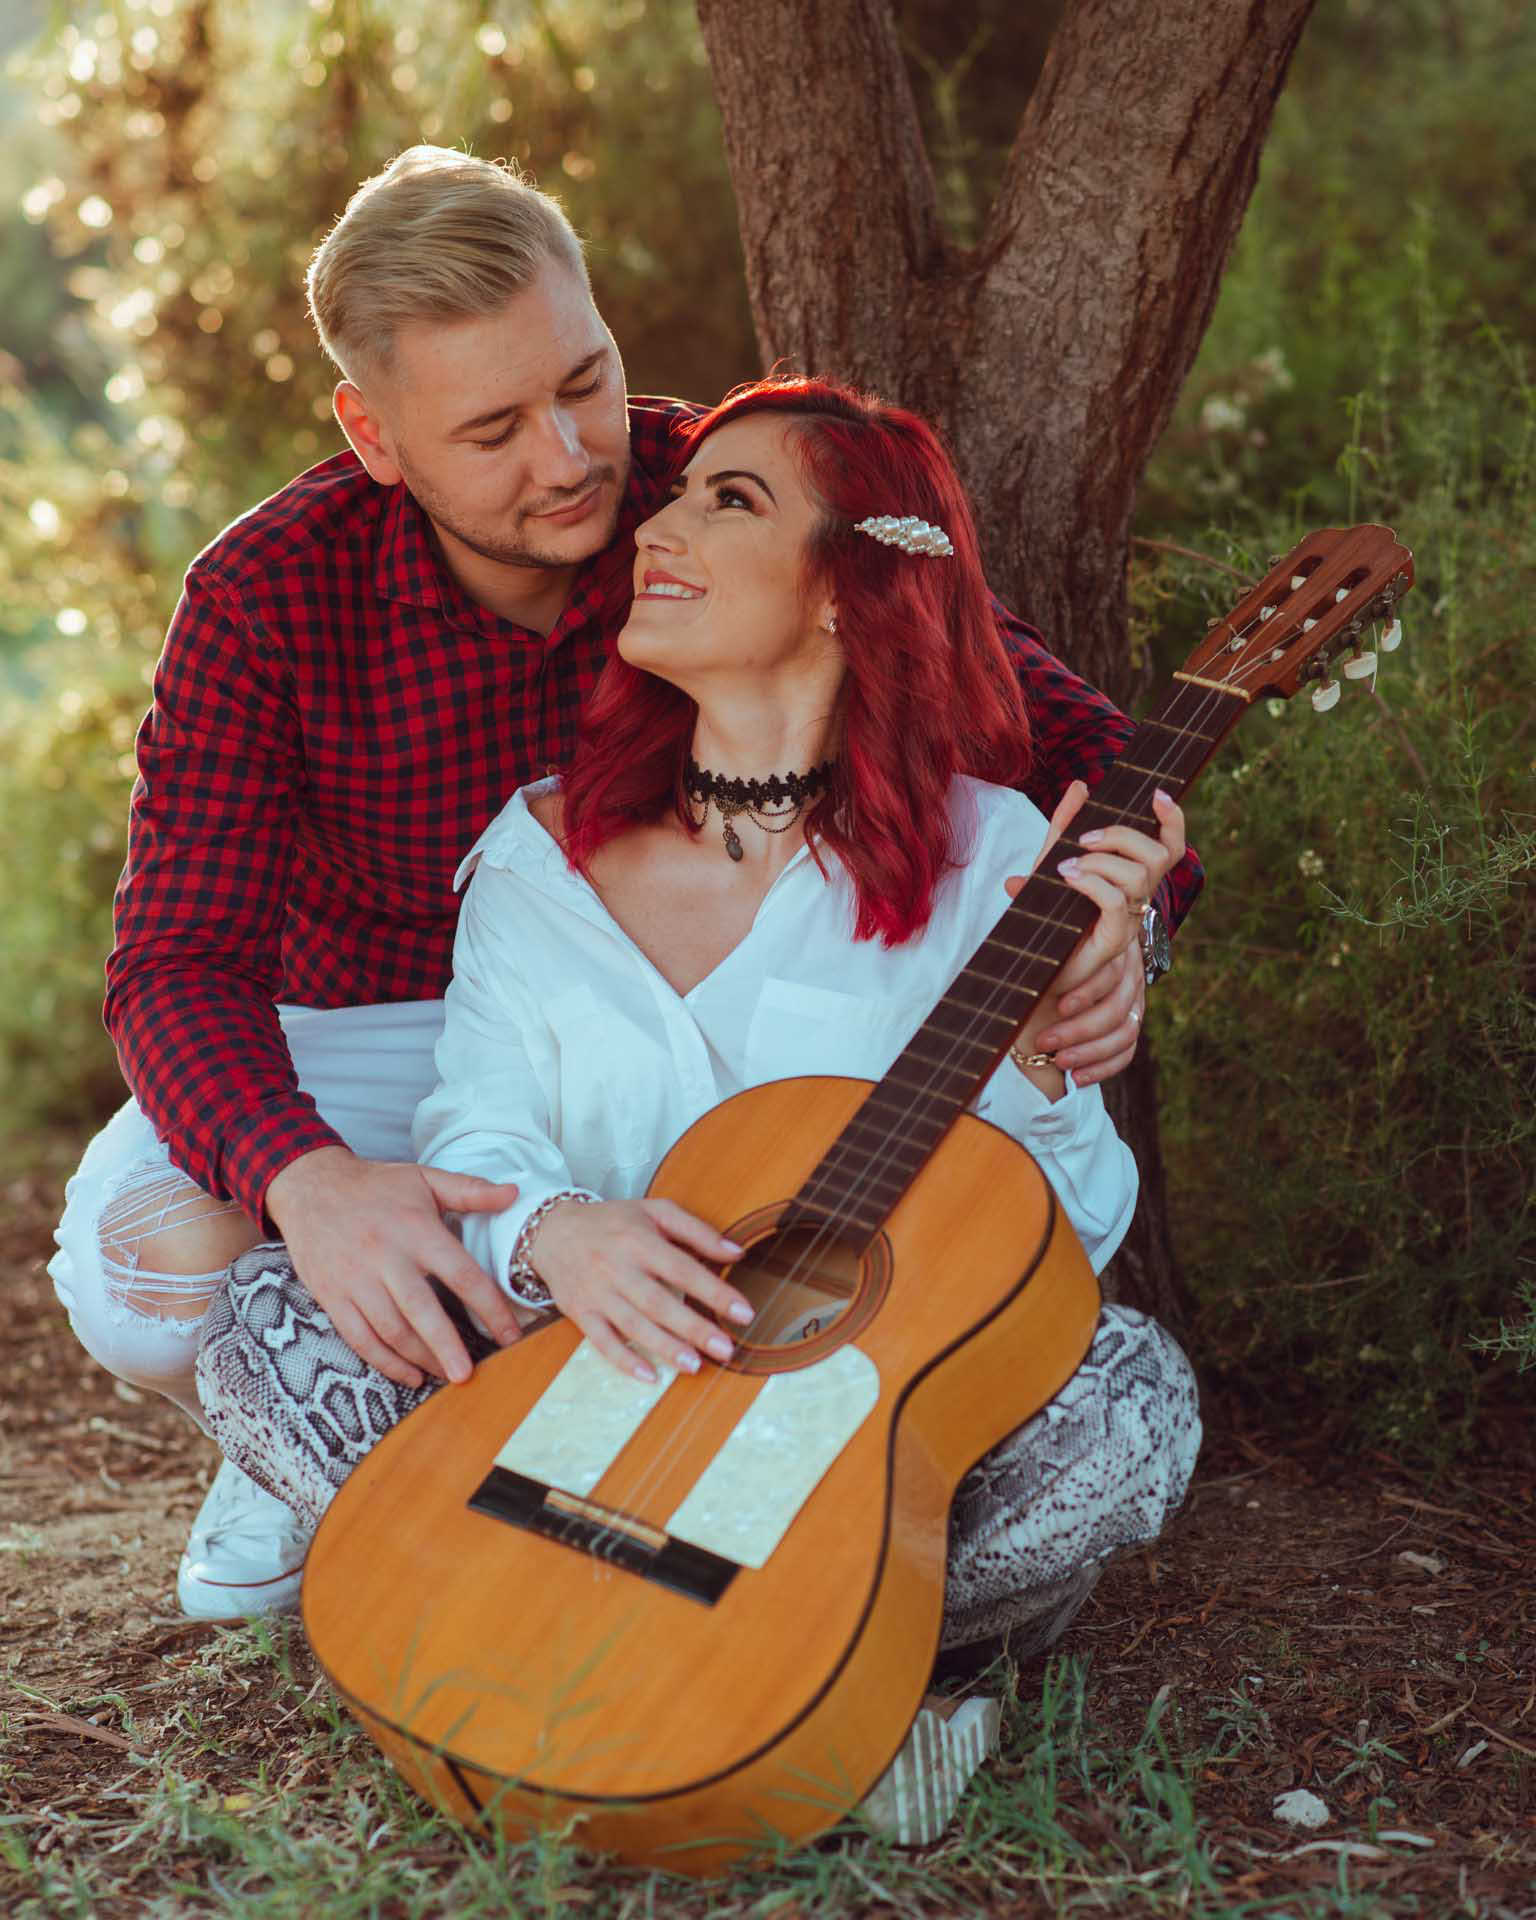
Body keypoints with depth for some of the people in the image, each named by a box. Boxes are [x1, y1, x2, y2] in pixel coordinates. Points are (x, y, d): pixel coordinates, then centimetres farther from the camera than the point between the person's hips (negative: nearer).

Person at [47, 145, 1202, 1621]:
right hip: (375, 1041, -1)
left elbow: (1064, 728, -14)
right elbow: (181, 960, -26)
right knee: (146, 1253, -30)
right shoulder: (268, 599, -20)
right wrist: (303, 1181, -49)